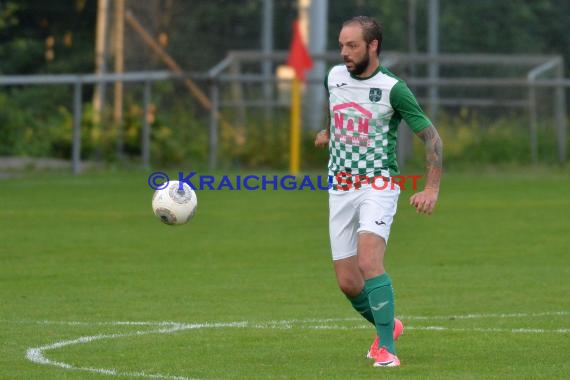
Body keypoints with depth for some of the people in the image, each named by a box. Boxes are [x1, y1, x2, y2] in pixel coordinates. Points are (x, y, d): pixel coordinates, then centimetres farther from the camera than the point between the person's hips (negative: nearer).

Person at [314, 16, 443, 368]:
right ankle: (388, 325, 31)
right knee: (348, 282, 3)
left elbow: (431, 136, -9)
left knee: (369, 260, -27)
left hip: (378, 184, -5)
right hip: (340, 188, 5)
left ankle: (387, 348, -24)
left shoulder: (393, 88, -12)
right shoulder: (334, 76, 5)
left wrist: (433, 188, -16)